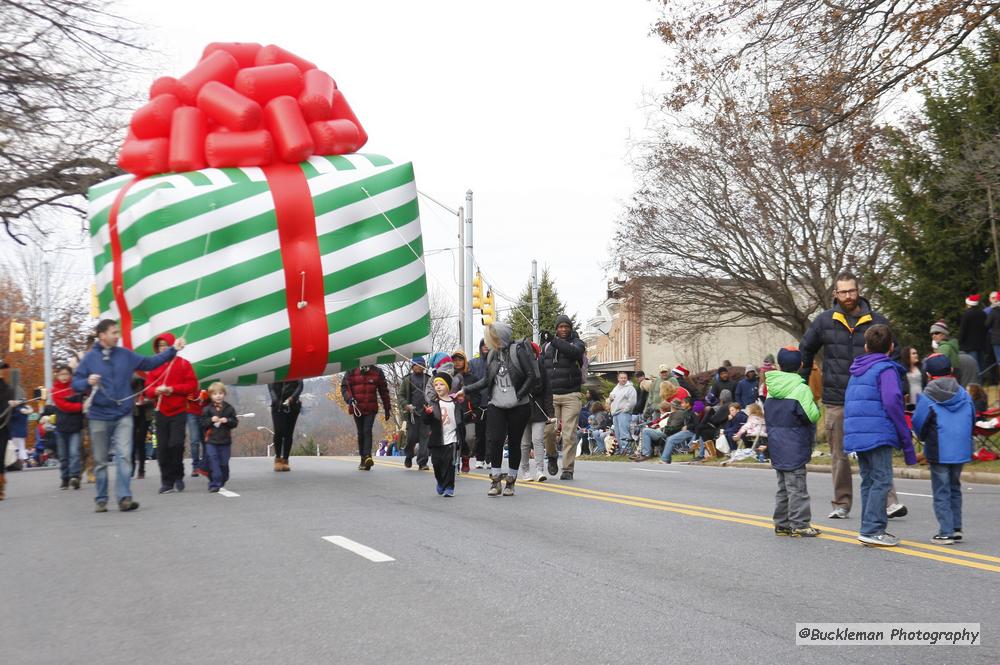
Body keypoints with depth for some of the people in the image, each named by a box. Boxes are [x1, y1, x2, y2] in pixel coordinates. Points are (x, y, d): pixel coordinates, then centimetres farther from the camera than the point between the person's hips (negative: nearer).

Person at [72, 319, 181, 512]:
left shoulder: (126, 355, 6)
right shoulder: (89, 358, -2)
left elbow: (149, 363, 12)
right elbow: (76, 383, 0)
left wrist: (172, 350, 7)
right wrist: (88, 382, -22)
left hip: (123, 416, 1)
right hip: (99, 417, -1)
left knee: (124, 456, -10)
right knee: (100, 461, 6)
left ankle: (124, 498, -14)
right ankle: (101, 500, 15)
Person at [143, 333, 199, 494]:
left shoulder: (183, 364, 0)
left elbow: (192, 385, -4)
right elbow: (148, 389, 7)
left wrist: (173, 389, -15)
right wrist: (156, 391, -16)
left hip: (178, 411, -3)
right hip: (160, 412, 3)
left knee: (176, 444, -11)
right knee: (162, 448, 0)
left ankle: (178, 477, 9)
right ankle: (167, 481, 9)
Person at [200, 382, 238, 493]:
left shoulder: (229, 408, 6)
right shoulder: (207, 409, 2)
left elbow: (235, 422, 5)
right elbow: (201, 423, -1)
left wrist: (227, 421, -13)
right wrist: (211, 420, -16)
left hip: (225, 441, 2)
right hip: (211, 441, -2)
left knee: (224, 463, 8)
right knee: (213, 462, -11)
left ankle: (222, 483, 23)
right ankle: (214, 483, -12)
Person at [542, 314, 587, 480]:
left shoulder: (577, 343, 5)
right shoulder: (548, 346, 15)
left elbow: (574, 351, -20)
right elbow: (541, 368, 20)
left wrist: (555, 341, -22)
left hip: (571, 395, -2)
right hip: (551, 395, 2)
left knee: (569, 434, -5)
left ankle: (568, 469, 3)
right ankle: (552, 457, 21)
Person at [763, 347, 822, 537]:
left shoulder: (771, 389, 8)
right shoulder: (800, 389, -14)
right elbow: (812, 415, -17)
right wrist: (816, 406, 2)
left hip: (776, 446, 7)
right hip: (794, 448, -7)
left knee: (783, 488, 15)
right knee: (797, 487, -3)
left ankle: (782, 524, 19)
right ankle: (800, 524, -1)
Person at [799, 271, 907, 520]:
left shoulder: (877, 322, 2)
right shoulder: (824, 321, 4)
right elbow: (805, 350, 16)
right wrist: (802, 384, 14)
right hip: (835, 400, 2)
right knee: (838, 454, 8)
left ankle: (889, 500, -6)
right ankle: (842, 504, 17)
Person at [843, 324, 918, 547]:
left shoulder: (856, 372, 19)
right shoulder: (886, 369, -4)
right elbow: (892, 402, -15)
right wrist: (905, 436, -9)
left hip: (855, 434, 8)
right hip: (878, 433, -7)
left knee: (868, 481, 13)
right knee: (882, 481, -6)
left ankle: (870, 529, 16)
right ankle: (872, 529, -11)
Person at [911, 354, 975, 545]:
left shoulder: (926, 398, -11)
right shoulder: (964, 396, 2)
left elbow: (918, 424, -6)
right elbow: (972, 419, 12)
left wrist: (925, 439, 15)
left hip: (938, 452, -4)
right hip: (961, 450, 4)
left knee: (941, 492, 2)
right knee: (955, 488, 19)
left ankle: (946, 532, -1)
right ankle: (956, 528, 20)